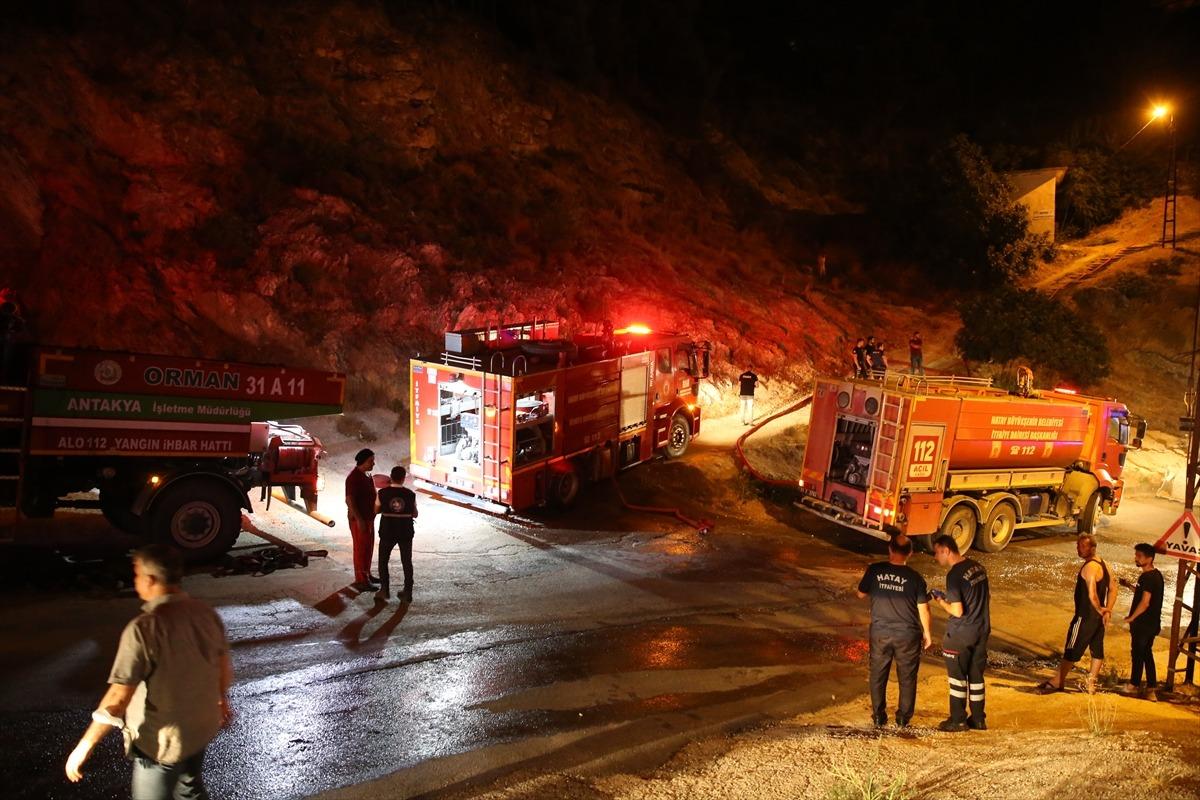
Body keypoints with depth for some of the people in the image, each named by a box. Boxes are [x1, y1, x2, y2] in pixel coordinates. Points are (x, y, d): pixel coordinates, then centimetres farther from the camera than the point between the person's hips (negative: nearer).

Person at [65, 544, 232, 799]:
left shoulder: (144, 628, -27)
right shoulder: (206, 614, -7)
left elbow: (118, 697, -28)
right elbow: (224, 667, 6)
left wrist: (84, 747, -20)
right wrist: (222, 700, 25)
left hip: (163, 740, -6)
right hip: (201, 727, 6)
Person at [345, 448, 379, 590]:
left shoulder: (366, 475, 10)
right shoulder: (354, 477, -19)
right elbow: (349, 500, -22)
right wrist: (359, 519, -24)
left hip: (368, 517, 9)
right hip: (359, 519, -9)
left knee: (369, 547, 16)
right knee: (360, 548, -4)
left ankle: (366, 575, 27)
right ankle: (360, 580, 0)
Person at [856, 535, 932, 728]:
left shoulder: (875, 570, -8)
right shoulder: (914, 577, -10)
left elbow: (861, 594, 5)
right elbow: (923, 608, -6)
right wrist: (927, 633, 8)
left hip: (880, 632, 1)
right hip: (907, 634, -1)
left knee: (878, 675, 15)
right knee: (907, 677, 14)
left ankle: (878, 717, 19)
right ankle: (903, 718, 19)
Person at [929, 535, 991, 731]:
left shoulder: (954, 575, -21)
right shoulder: (977, 567, 4)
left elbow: (957, 611, -23)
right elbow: (987, 597, 15)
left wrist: (940, 600, -6)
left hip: (961, 634, -7)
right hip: (982, 630, 7)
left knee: (957, 676, 6)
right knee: (976, 676, 16)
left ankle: (958, 720, 14)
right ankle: (978, 719, 24)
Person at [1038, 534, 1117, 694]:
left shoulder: (1090, 567, -21)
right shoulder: (1103, 564, 9)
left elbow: (1092, 594, -32)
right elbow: (1113, 590, 12)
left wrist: (1100, 609, -22)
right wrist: (1107, 611, 5)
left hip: (1085, 616, -9)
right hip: (1098, 617, 9)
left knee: (1071, 650, -1)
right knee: (1097, 650, 13)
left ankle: (1057, 682, 7)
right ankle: (1091, 684, 20)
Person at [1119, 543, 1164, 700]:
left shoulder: (1147, 577, -22)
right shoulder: (1156, 575, 9)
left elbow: (1145, 602, -26)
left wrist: (1131, 617, -14)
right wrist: (1130, 586, 12)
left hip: (1143, 624, -9)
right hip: (1151, 623, 9)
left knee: (1138, 653, 5)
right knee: (1146, 654, 15)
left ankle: (1134, 685, 16)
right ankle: (1151, 687, 18)